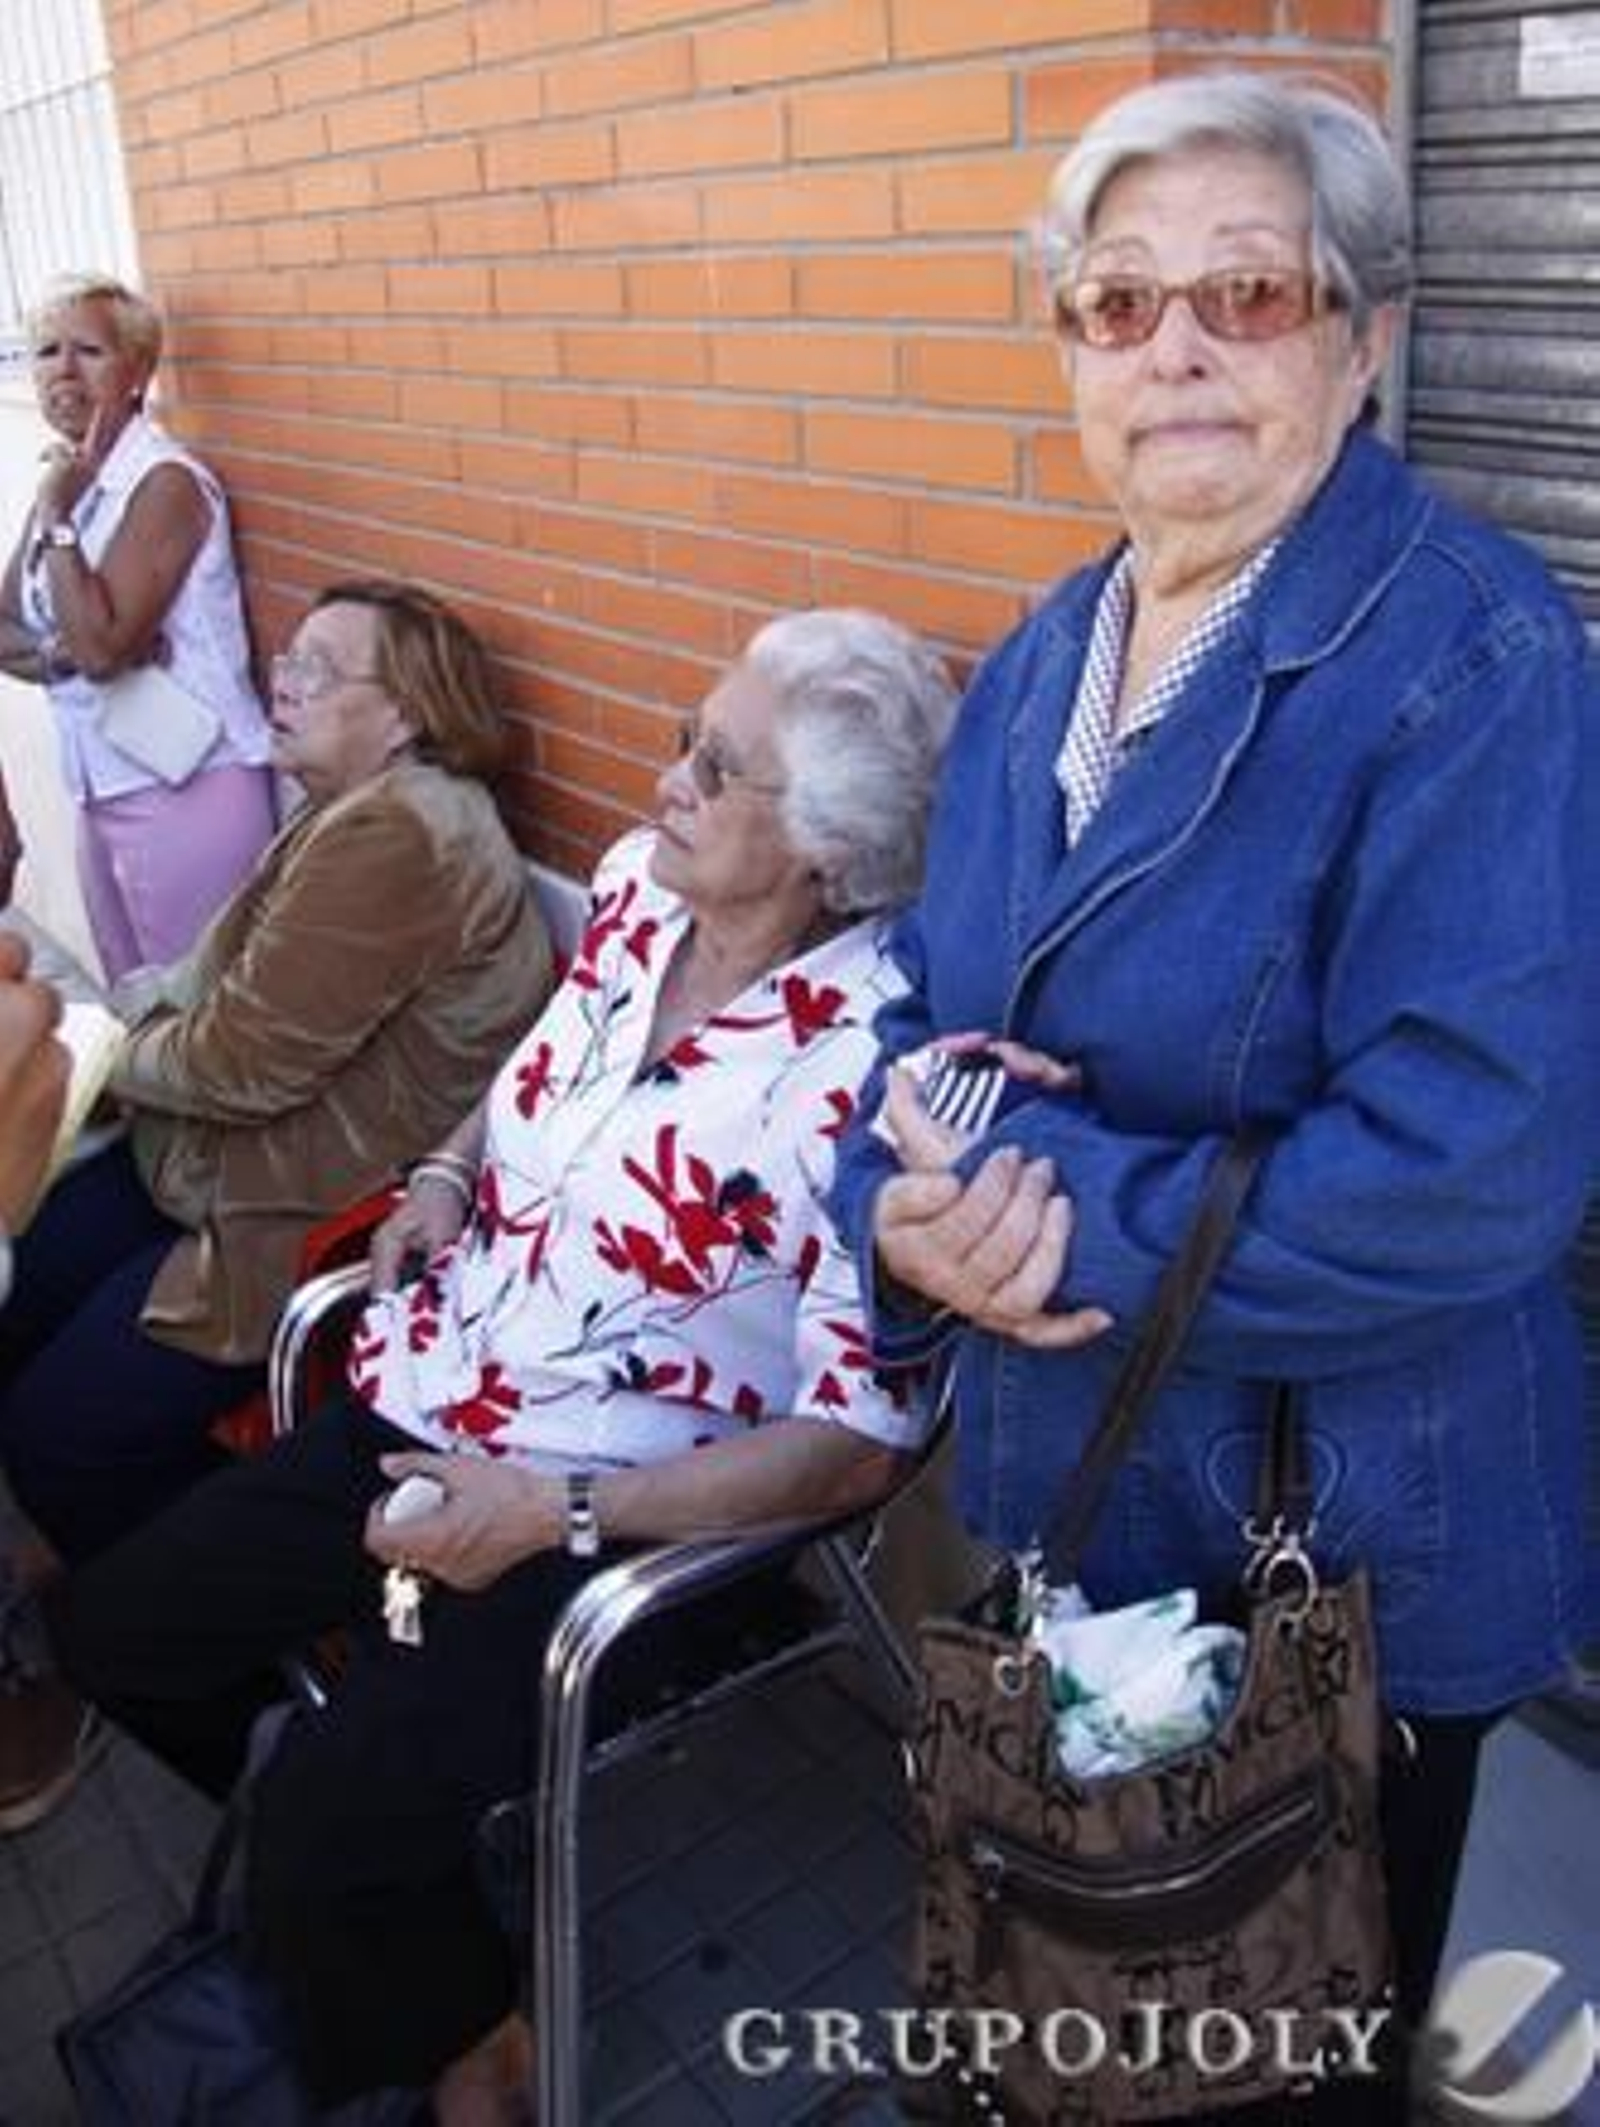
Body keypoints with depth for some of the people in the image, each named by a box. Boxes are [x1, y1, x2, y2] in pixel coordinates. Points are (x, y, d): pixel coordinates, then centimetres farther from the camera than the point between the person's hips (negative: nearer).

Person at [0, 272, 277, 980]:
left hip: (185, 787, -8)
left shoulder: (165, 482, -11)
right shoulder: (65, 480, 12)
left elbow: (102, 644, -19)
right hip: (101, 789, 8)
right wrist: (63, 653, -8)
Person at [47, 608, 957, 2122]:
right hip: (424, 1413, 8)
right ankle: (362, 1882, 36)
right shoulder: (637, 893, -3)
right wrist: (449, 1175, 0)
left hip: (630, 1508, -7)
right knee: (112, 1627, 11)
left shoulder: (871, 1064, -24)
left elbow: (858, 1442, -22)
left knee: (326, 1826, -18)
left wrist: (559, 1514, -23)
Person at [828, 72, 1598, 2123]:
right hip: (1062, 1492, 6)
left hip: (1352, 1544, -6)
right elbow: (924, 1010, 4)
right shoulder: (1041, 660, 2)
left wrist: (1069, 1220, -24)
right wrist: (914, 1203, -18)